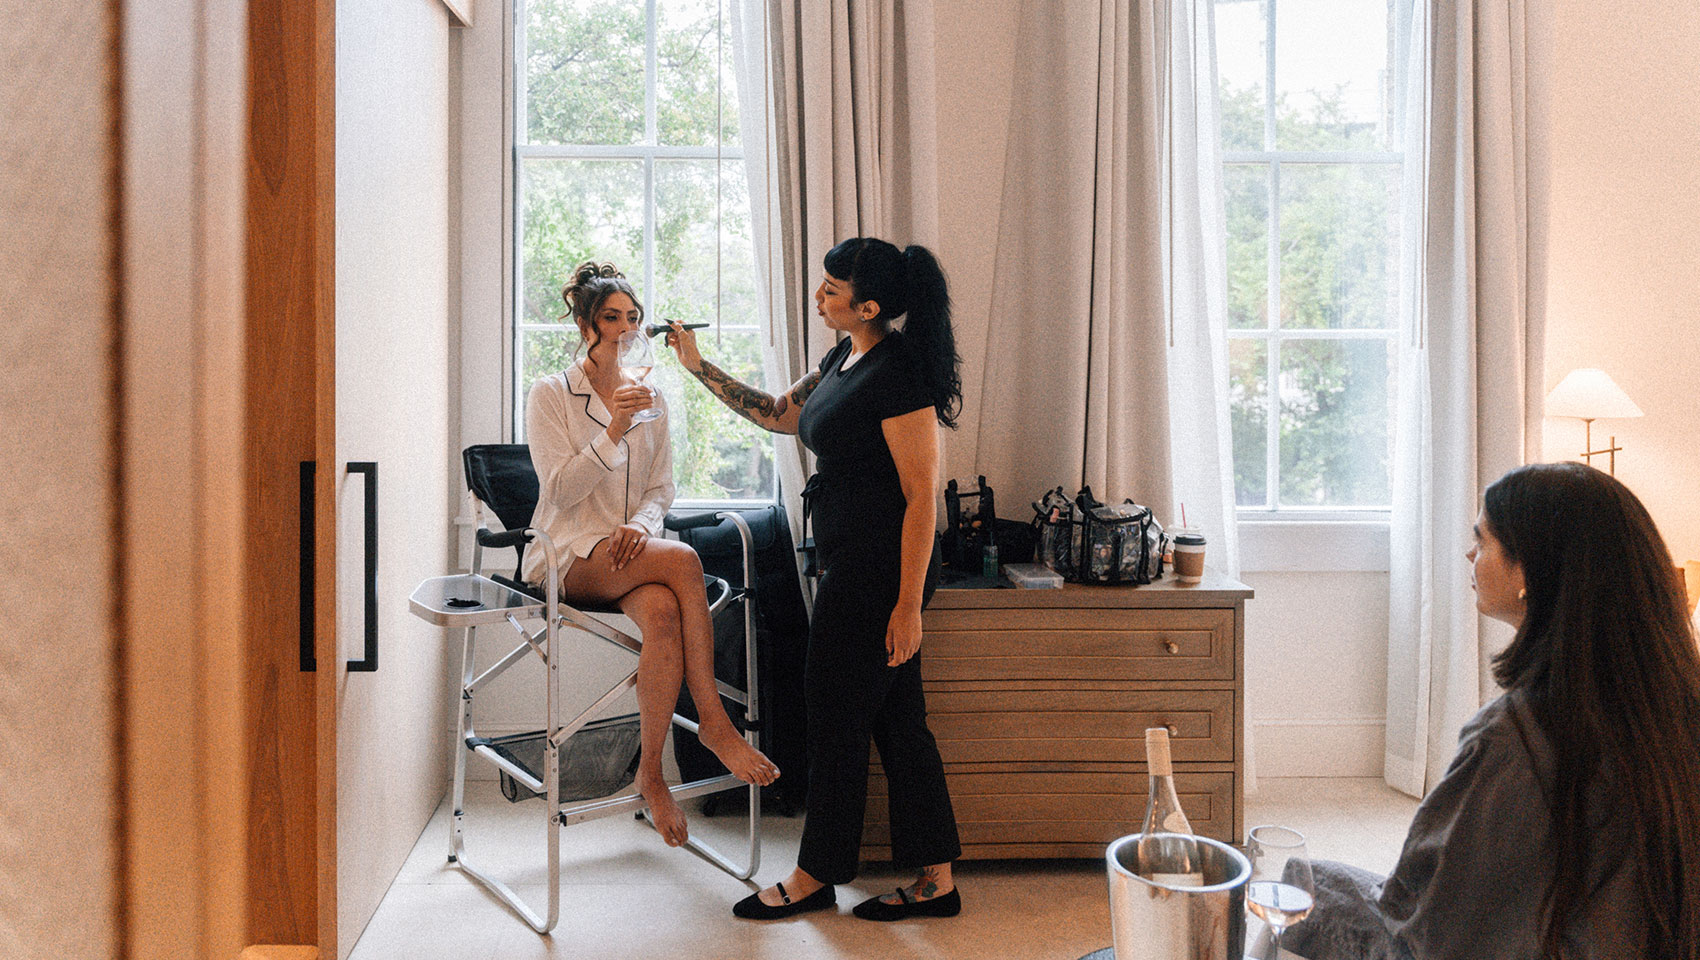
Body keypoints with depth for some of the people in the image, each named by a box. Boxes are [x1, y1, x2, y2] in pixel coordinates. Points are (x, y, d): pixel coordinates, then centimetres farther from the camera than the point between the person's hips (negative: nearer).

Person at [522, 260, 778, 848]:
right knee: (683, 558, -34)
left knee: (664, 613, -34)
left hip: (629, 550, 4)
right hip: (568, 556, -4)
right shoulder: (551, 395, 3)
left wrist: (640, 524, -9)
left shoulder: (647, 397, 16)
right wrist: (613, 431, -20)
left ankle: (651, 775, -23)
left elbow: (662, 488, 14)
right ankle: (713, 721, -26)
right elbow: (560, 489, -8)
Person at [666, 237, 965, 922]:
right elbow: (779, 415, 24)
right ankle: (935, 880, 22)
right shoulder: (845, 359, 11)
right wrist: (698, 366, 18)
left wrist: (908, 604, -21)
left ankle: (815, 877, 23)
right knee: (895, 718, 12)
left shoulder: (899, 372, -18)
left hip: (879, 569, -10)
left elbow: (922, 495, -20)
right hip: (851, 562, 10)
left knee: (837, 711, 4)